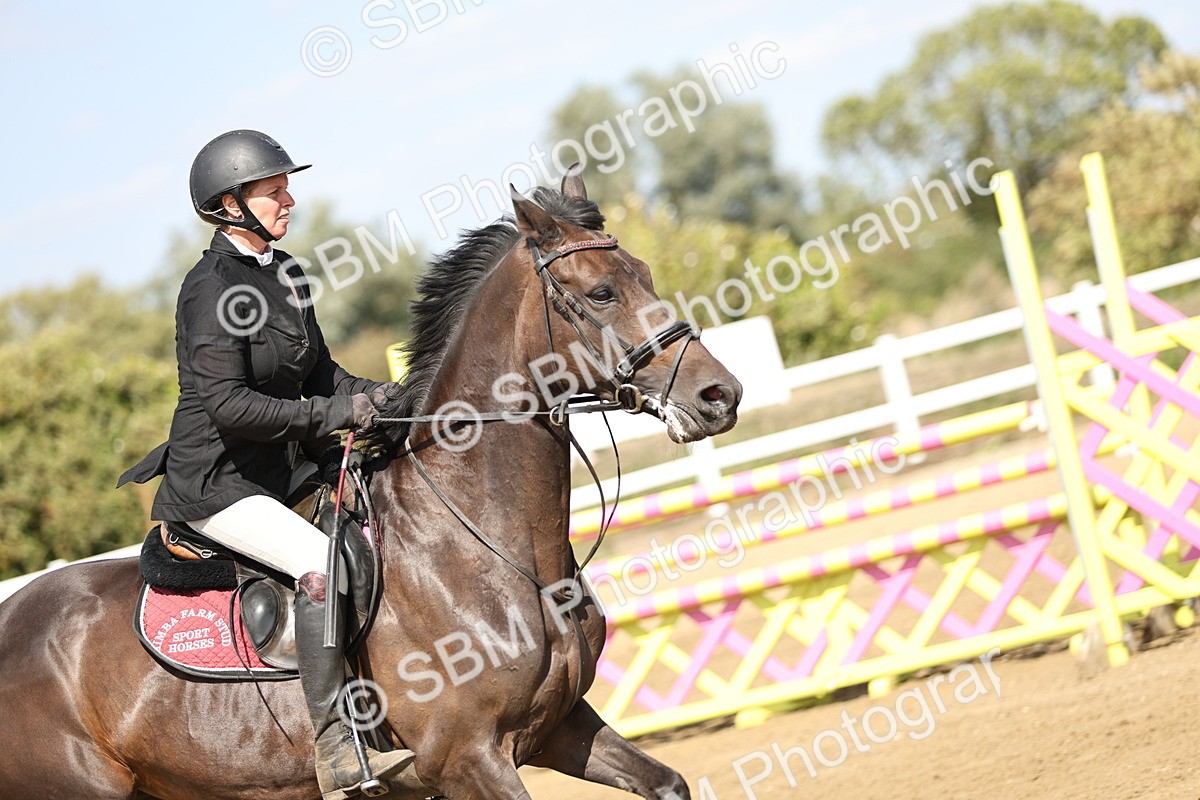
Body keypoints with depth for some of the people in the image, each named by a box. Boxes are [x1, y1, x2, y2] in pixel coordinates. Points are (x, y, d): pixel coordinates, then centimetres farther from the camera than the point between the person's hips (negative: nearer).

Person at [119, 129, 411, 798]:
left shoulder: (282, 273, 11)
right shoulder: (212, 288, -17)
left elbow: (320, 374, 18)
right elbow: (228, 404, -25)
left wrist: (382, 396, 0)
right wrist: (336, 413, -24)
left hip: (277, 477, 10)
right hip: (215, 484, -10)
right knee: (326, 565, -27)